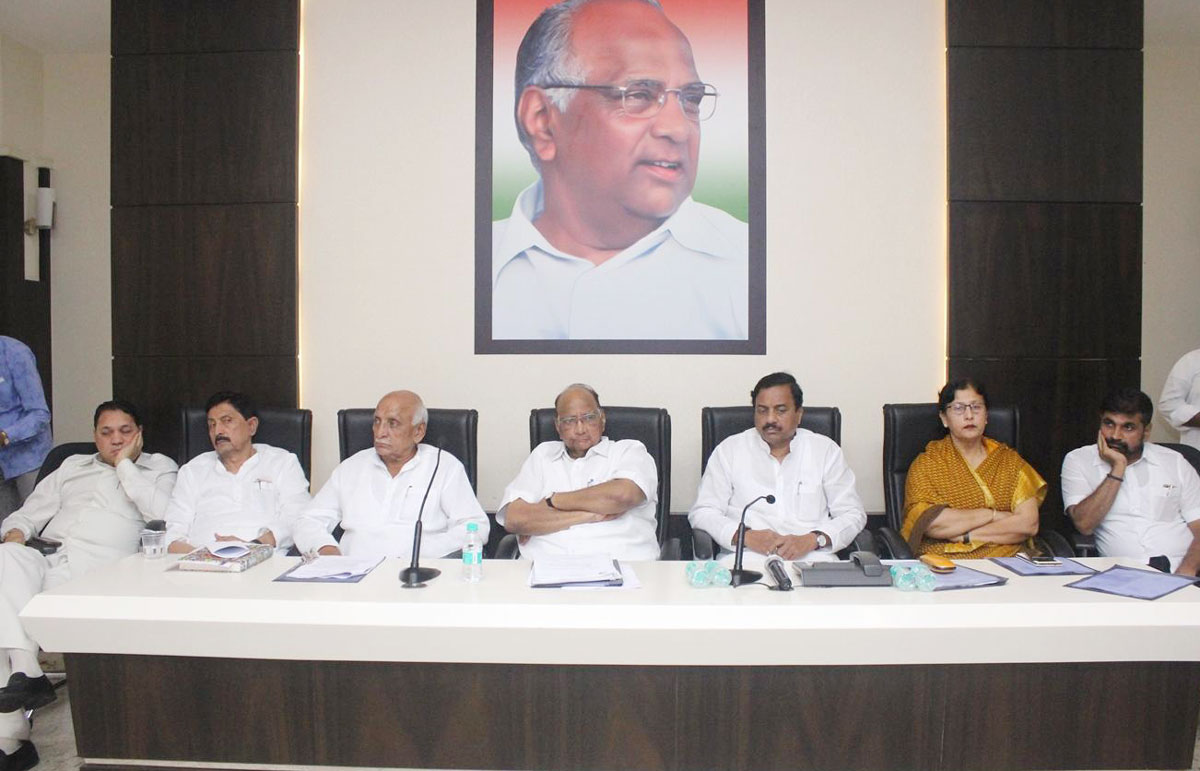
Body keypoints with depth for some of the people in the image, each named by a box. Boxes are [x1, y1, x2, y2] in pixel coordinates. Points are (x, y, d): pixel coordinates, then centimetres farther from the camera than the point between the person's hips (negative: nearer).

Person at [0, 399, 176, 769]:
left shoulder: (159, 467, 17)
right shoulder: (73, 466, 31)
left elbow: (164, 513, -4)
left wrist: (125, 465, 3)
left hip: (96, 565, -4)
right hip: (45, 556, 4)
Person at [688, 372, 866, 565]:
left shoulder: (826, 450, 14)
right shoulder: (729, 450, 11)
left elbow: (852, 514, 10)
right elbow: (701, 513, 7)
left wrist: (811, 540, -9)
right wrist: (745, 536, -11)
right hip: (746, 559, -1)